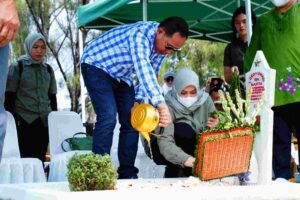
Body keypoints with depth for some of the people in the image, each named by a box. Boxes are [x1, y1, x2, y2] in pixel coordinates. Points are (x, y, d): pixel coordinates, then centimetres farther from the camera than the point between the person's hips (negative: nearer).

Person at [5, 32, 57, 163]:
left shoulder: (48, 69, 13)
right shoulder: (17, 67, -1)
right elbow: (9, 96, -2)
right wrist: (11, 120, -8)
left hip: (44, 121, 4)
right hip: (24, 121, -4)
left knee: (40, 159, 4)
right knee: (25, 158, -6)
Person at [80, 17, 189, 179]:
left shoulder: (162, 44, -7)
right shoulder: (140, 34, -34)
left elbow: (150, 73, 4)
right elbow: (143, 68, -49)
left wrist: (138, 100, -9)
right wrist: (161, 104, -59)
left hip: (121, 76, 8)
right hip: (97, 66, -8)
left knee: (131, 122, 1)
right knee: (108, 119, -21)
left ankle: (127, 175, 7)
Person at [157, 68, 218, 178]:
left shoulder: (205, 100, -11)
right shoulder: (169, 106, -24)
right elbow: (165, 141, -36)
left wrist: (216, 126, -30)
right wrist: (184, 158, -53)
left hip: (198, 149, 4)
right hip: (176, 150, -4)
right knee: (184, 130, -32)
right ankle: (179, 174, -23)